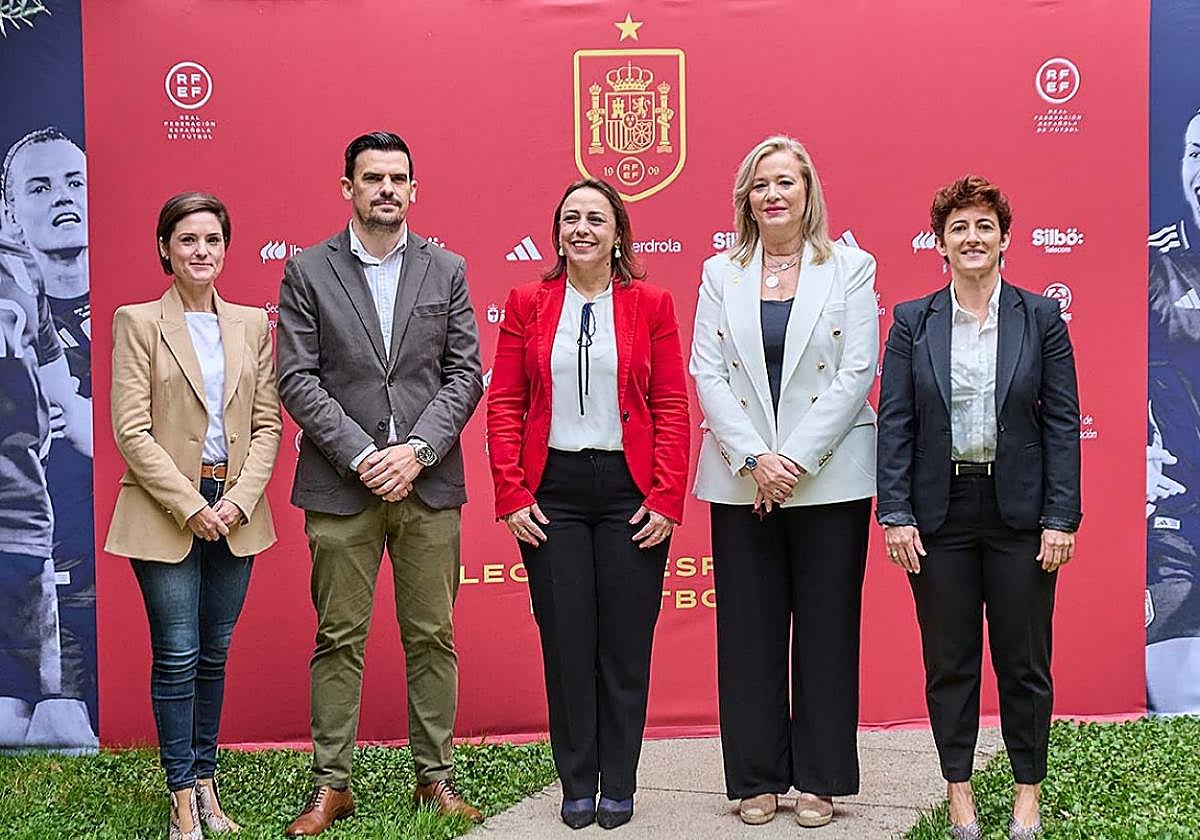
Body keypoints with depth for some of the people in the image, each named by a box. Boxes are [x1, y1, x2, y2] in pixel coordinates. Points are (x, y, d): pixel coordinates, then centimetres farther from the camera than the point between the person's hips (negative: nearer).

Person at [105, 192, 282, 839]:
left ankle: (206, 784, 21)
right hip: (165, 512, -3)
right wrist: (191, 506, -14)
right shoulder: (137, 322, -2)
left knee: (215, 653, 10)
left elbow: (268, 423, 7)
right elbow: (131, 430, -8)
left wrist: (241, 499, -7)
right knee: (177, 656, -2)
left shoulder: (252, 324, 9)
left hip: (235, 511, 4)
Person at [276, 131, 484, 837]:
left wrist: (416, 450, -9)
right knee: (339, 640, 4)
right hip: (341, 486, -1)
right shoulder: (307, 271, 4)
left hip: (429, 484, 1)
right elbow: (297, 378, -2)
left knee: (432, 637, 7)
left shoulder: (447, 269, 8)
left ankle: (436, 776, 18)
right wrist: (361, 455, -11)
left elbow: (465, 374, 4)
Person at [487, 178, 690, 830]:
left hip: (630, 489, 0)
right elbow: (504, 405, 4)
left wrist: (666, 499, -7)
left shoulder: (651, 304, 4)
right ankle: (577, 785, 17)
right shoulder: (527, 304, 6)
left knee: (626, 641, 4)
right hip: (554, 489, 1)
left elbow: (672, 407, 0)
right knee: (566, 640, 4)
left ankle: (619, 786, 17)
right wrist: (511, 495, -5)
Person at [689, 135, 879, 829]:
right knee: (749, 632, 5)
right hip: (742, 481, 2)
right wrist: (754, 459, -12)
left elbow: (858, 372, -6)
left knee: (826, 630, 4)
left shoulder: (850, 268, 3)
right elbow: (708, 372, 1)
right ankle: (758, 779, 16)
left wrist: (796, 459, -13)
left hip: (829, 478, -2)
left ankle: (820, 779, 15)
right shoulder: (722, 273, 9)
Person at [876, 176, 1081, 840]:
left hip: (1018, 511, 0)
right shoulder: (912, 322, 3)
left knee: (1024, 660, 7)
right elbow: (894, 422, 0)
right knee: (948, 660, 8)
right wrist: (895, 515, -7)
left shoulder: (1040, 318, 2)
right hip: (941, 512, 1)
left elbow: (1062, 423, 0)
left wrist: (1060, 519, -6)